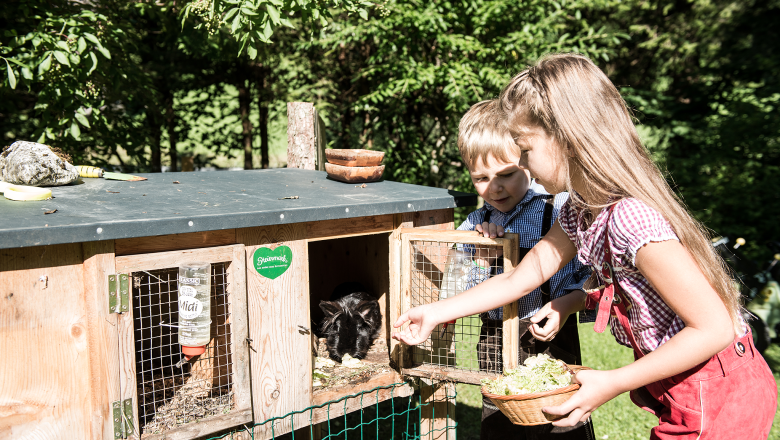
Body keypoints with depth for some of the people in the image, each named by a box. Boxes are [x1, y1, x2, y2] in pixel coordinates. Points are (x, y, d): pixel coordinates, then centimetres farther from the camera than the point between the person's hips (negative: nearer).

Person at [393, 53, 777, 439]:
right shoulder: (578, 212, -1)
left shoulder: (632, 219, -30)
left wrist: (612, 383, -26)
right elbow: (518, 280, 8)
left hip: (722, 396, -8)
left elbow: (714, 328, -28)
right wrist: (435, 313, 4)